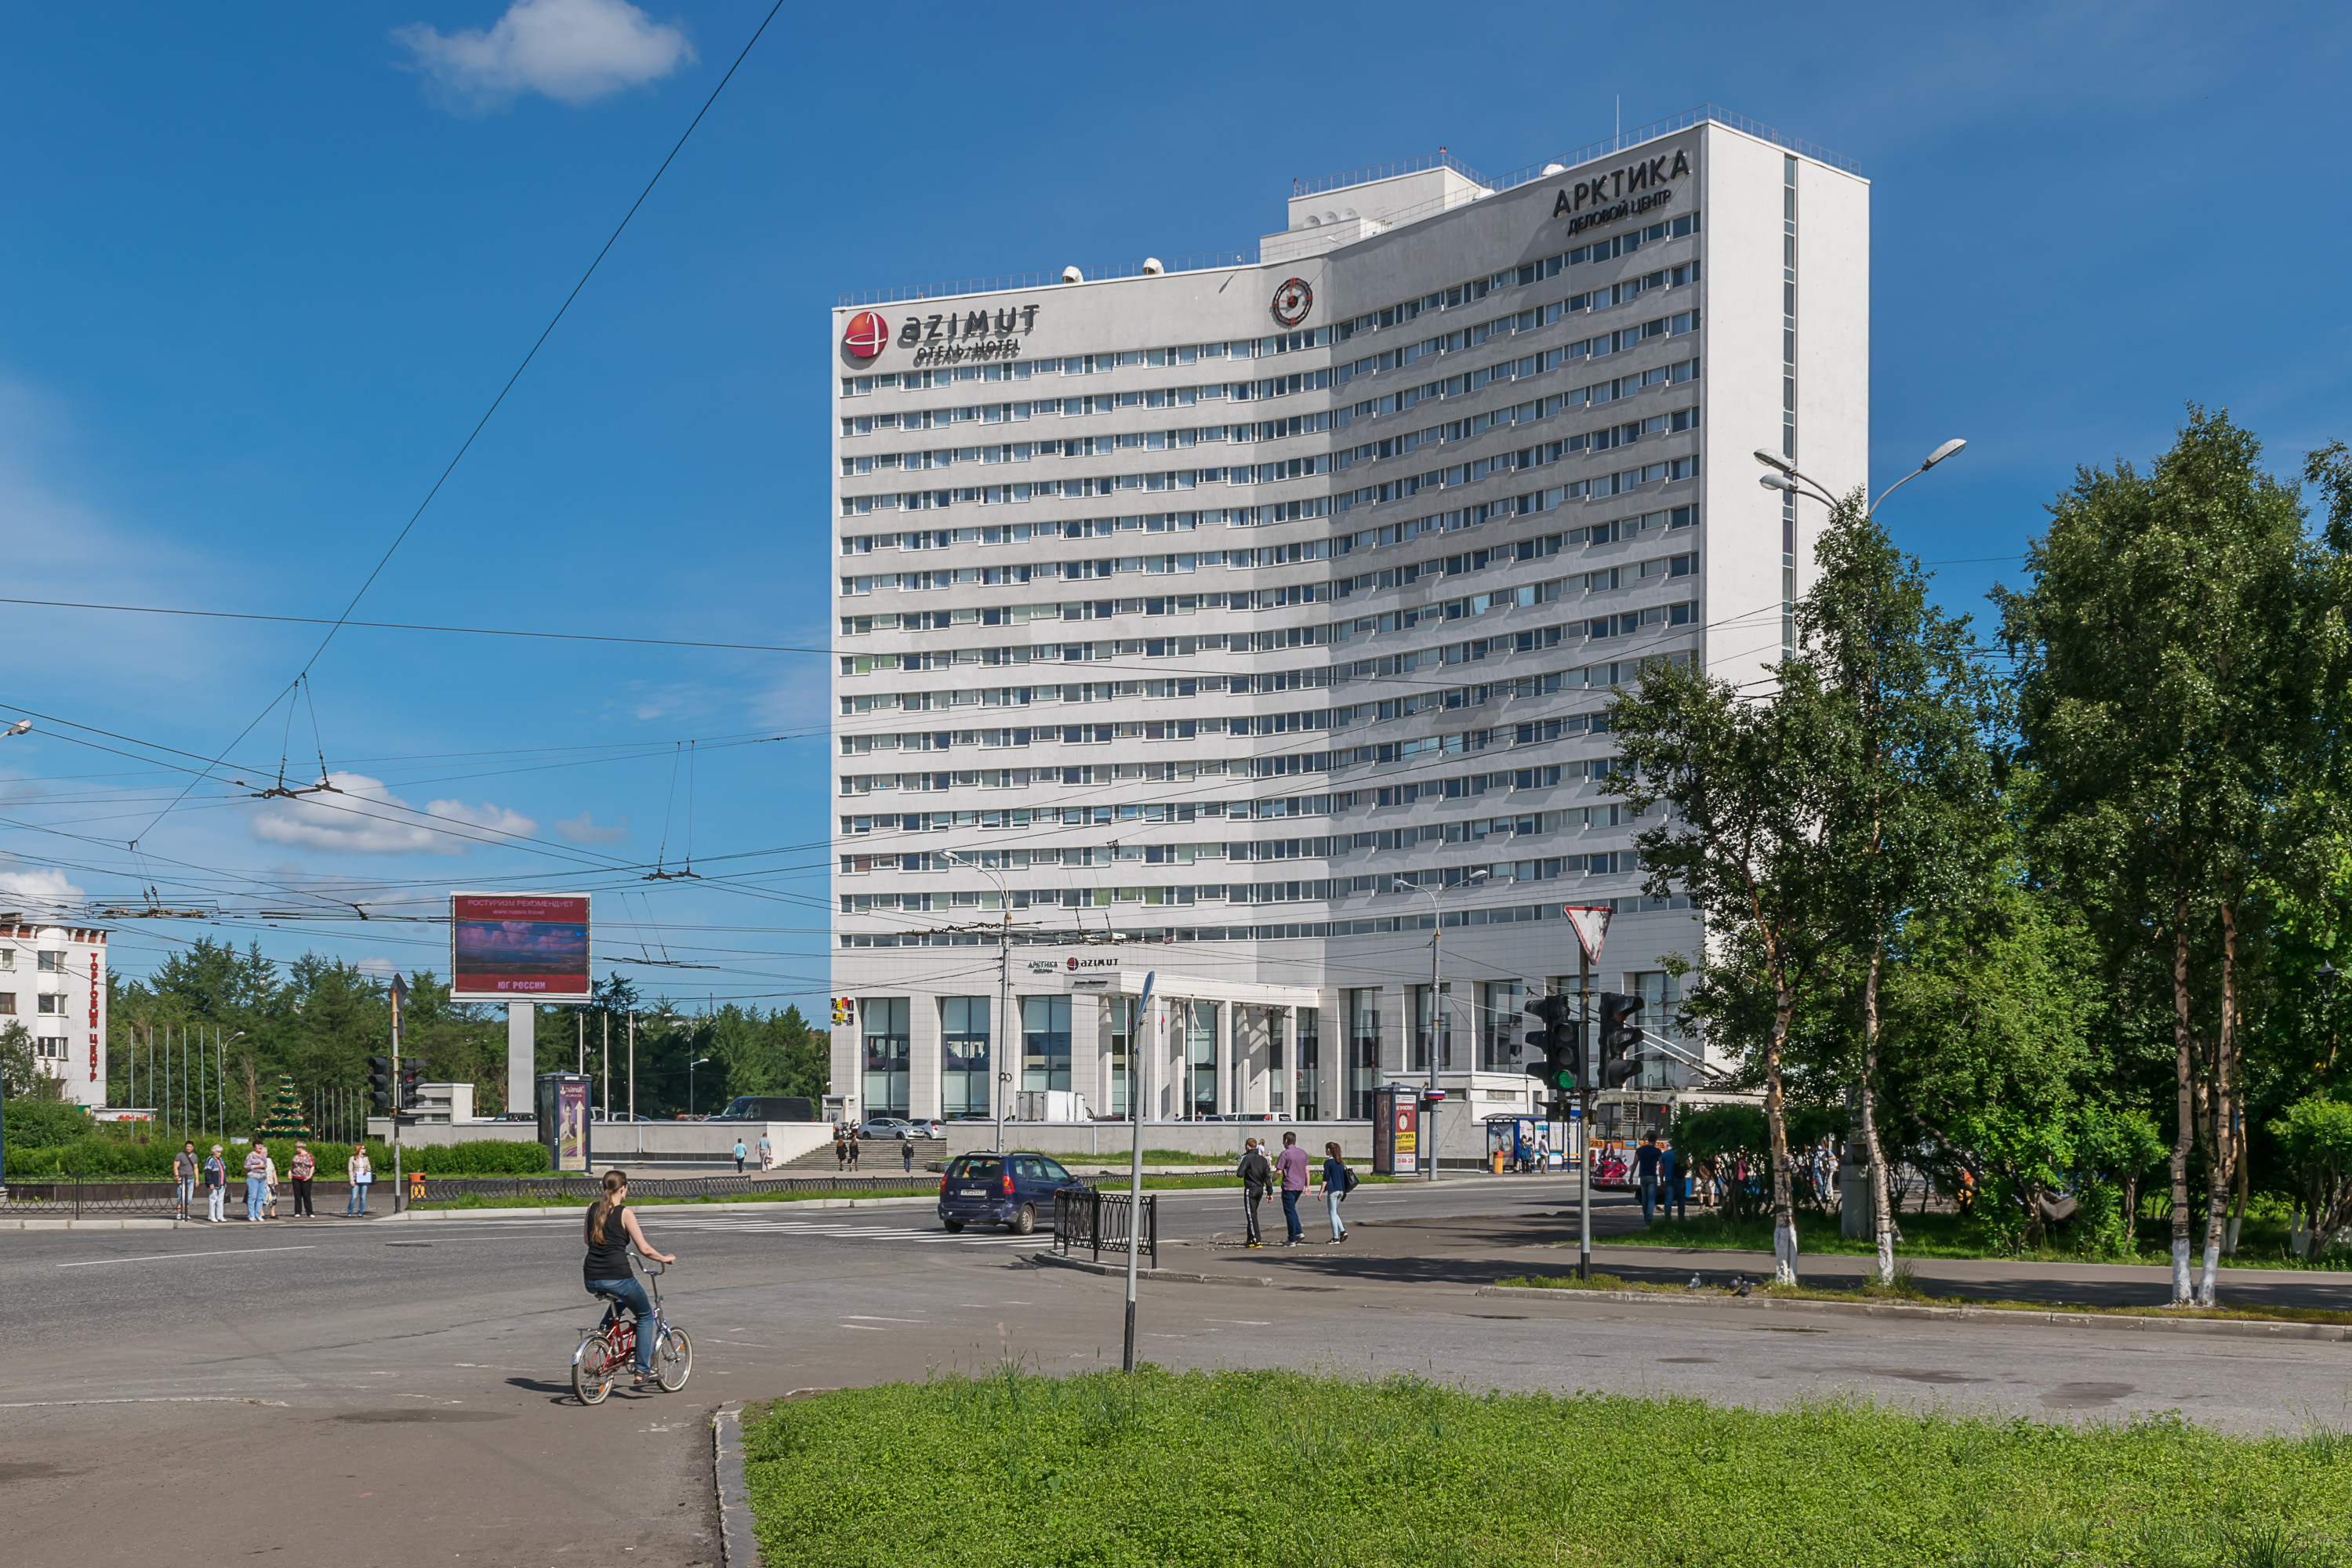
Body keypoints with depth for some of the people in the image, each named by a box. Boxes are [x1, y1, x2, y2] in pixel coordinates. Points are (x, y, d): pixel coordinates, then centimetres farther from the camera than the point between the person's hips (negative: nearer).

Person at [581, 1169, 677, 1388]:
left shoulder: (593, 1209, 9)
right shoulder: (624, 1213, -7)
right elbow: (644, 1248, -8)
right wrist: (664, 1258, 9)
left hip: (591, 1280, 6)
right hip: (617, 1277, -6)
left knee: (619, 1301, 37)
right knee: (645, 1315, 15)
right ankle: (642, 1371, 8)